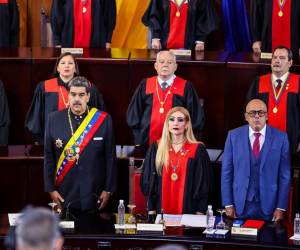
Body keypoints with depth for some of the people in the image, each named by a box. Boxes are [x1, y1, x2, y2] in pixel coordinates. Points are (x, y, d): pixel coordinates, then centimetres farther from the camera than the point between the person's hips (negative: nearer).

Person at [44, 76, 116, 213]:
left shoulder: (103, 119, -3)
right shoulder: (54, 119, 1)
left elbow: (110, 157, -1)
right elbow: (48, 157, 3)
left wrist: (108, 189, -3)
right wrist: (50, 189, 0)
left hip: (94, 195, -1)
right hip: (65, 195, 1)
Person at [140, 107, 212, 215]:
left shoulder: (198, 150, 0)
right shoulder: (156, 148, 5)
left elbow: (204, 183, 0)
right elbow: (147, 180, 6)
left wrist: (200, 212, -6)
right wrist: (151, 209, -1)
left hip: (188, 210, -1)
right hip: (161, 210, 1)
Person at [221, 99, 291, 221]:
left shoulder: (280, 138, -2)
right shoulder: (233, 136, 1)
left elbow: (285, 175, 0)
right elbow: (226, 171, 3)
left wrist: (281, 207, -4)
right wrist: (228, 204, -1)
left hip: (268, 206, 0)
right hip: (240, 205, 1)